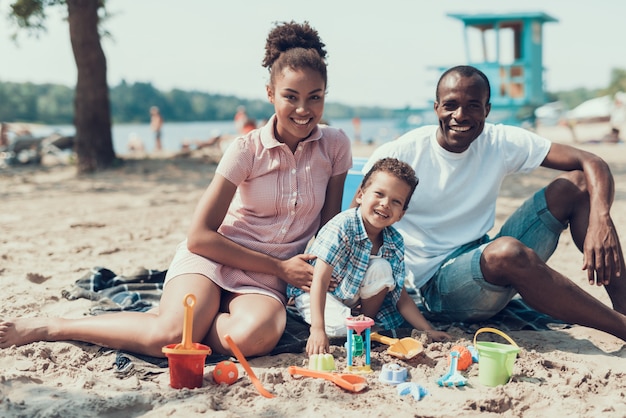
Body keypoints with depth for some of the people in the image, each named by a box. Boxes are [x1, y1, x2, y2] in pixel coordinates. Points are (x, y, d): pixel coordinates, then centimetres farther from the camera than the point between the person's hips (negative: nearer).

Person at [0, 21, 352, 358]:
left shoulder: (336, 145, -1)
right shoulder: (248, 150, -8)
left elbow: (329, 225, 9)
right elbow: (199, 236, -10)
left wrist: (317, 281, -7)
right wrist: (280, 267, -11)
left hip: (265, 281, 2)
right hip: (212, 258, -2)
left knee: (254, 336, -37)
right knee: (168, 337, -32)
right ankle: (50, 327, -10)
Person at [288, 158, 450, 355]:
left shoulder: (395, 243, -12)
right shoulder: (342, 227, -30)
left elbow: (400, 295, -6)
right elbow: (320, 279, -34)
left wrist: (428, 330, -15)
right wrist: (317, 330, -43)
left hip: (354, 297, 5)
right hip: (312, 292, -5)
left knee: (381, 269, -21)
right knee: (340, 326, -33)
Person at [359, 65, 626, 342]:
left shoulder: (500, 143, -3)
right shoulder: (398, 155, -12)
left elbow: (592, 163, -8)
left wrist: (601, 220, -27)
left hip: (482, 262, 5)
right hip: (434, 285, -5)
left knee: (575, 184, -7)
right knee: (506, 250, -38)